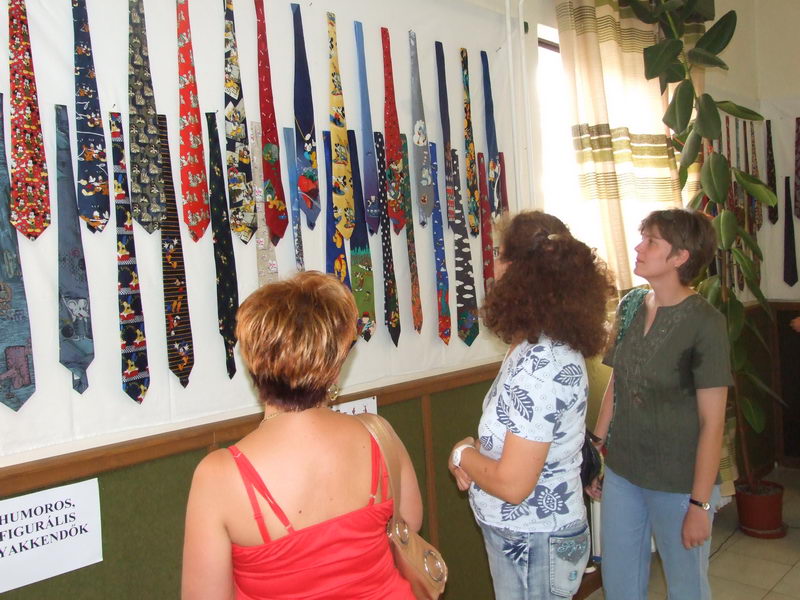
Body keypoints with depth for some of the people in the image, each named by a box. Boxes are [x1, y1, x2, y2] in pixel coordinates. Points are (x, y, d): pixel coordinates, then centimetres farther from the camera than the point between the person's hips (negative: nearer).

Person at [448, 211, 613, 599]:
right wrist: (477, 454, -3)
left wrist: (463, 454, -12)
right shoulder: (551, 347, 1)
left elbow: (512, 484, -29)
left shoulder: (540, 366, -29)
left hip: (533, 544, -9)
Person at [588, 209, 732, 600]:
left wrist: (700, 504, -13)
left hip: (679, 484, -5)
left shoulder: (704, 323, -16)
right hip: (621, 472, 5)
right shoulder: (629, 307, 1)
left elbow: (712, 423, -15)